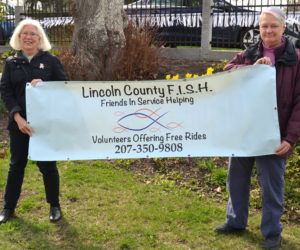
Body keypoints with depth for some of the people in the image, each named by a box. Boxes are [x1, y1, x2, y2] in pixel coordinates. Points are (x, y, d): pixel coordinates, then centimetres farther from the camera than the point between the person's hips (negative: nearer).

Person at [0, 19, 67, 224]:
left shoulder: (50, 60, 1)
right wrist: (17, 117, -14)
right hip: (19, 123, 2)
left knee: (47, 165, 5)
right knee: (16, 164, 12)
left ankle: (55, 206, 23)